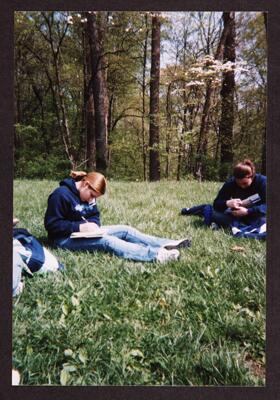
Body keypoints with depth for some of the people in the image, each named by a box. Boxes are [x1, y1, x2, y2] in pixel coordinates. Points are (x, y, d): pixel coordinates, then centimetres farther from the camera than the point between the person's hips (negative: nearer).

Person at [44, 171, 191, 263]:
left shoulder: (87, 196, 7)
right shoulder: (61, 194, -19)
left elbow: (95, 215, 12)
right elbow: (52, 224, -21)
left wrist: (93, 224, -12)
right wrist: (79, 227, -27)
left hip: (85, 232, 9)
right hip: (66, 238, -9)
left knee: (125, 230, -5)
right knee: (106, 241, -31)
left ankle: (166, 244, -15)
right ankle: (156, 255, -46)